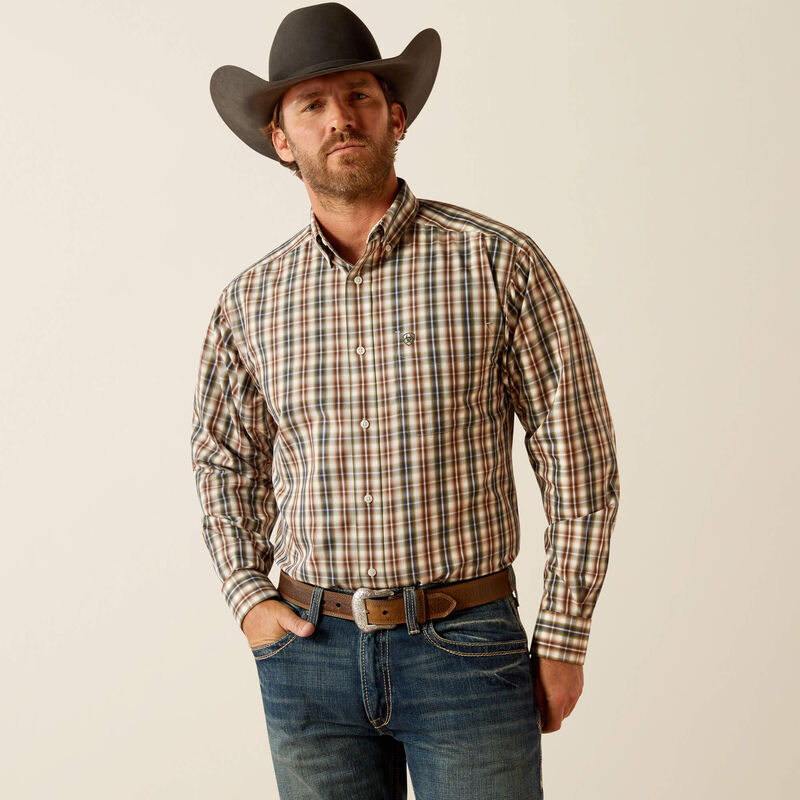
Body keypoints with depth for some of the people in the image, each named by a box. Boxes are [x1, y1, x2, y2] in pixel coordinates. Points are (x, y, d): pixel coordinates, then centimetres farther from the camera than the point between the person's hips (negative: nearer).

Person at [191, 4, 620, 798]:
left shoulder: (499, 262, -6)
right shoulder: (250, 301, 3)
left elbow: (578, 458, -3)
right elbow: (222, 457, 18)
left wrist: (564, 639, -2)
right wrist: (247, 598, 7)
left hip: (467, 649, -2)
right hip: (309, 653, 3)